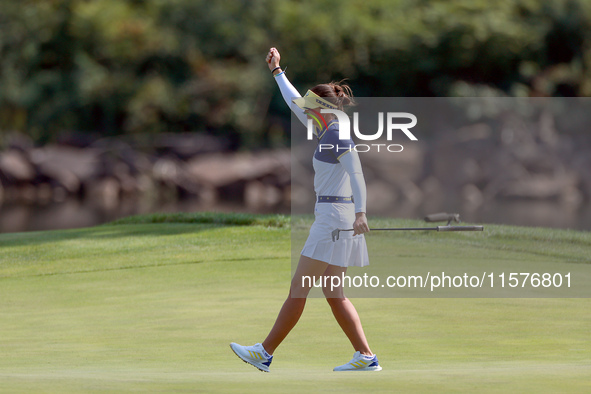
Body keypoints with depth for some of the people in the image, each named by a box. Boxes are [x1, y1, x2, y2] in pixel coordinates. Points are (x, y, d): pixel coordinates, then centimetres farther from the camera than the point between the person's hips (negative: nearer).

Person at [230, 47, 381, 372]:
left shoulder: (337, 134, -11)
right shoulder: (326, 131, 16)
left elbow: (356, 172, -22)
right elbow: (295, 103, 30)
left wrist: (360, 212, -32)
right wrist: (277, 71, 35)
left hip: (334, 215, -10)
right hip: (331, 216, 10)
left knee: (299, 288, -6)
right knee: (333, 294, 6)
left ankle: (265, 353, -4)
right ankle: (366, 356, 1)